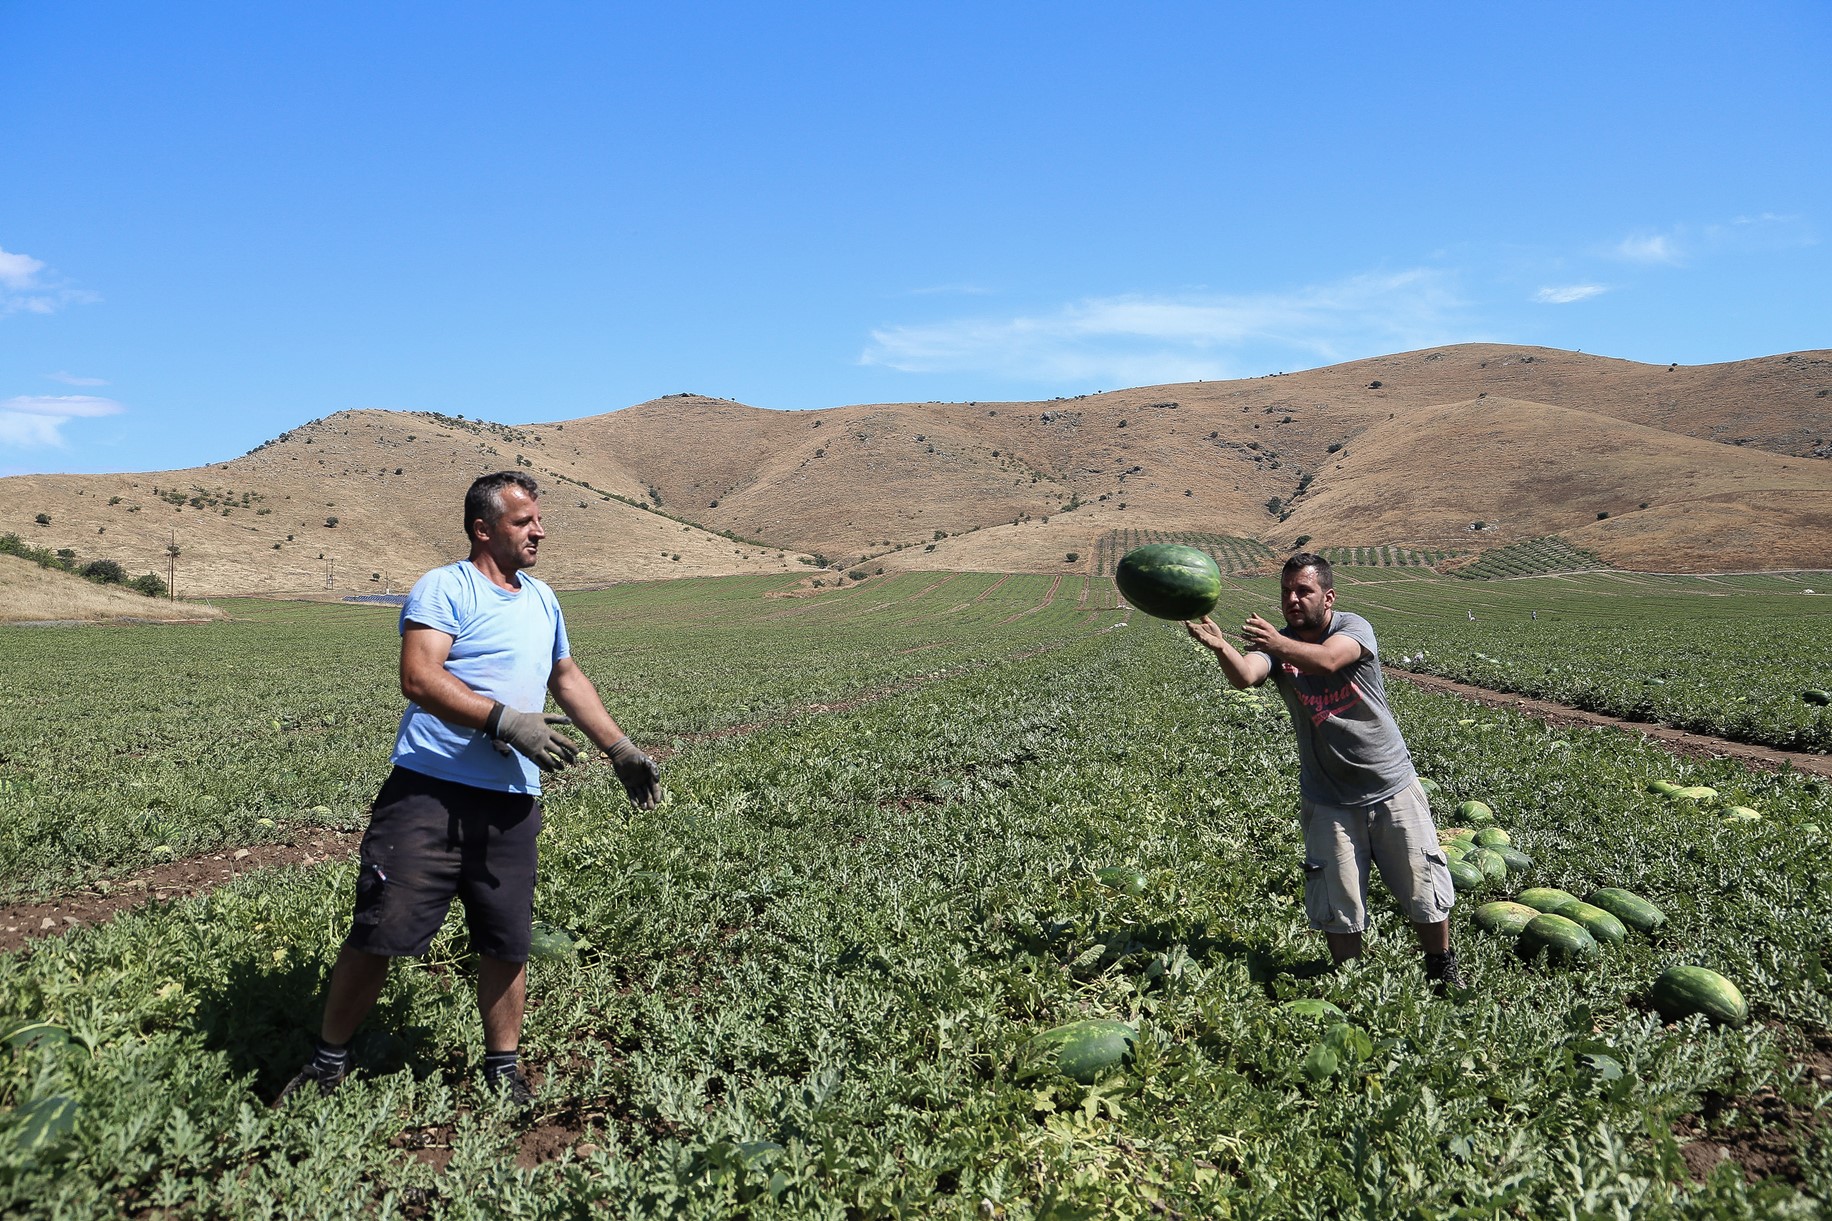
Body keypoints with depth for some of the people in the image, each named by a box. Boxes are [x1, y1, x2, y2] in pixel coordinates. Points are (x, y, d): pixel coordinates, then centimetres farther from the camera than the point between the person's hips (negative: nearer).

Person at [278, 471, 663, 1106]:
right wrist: (506, 721, -24)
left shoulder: (542, 599, 19)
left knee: (508, 944, 9)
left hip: (511, 804, 6)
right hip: (428, 792, -5)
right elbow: (419, 678, -18)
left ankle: (503, 1070, 26)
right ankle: (328, 1062, 20)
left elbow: (567, 679, 31)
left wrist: (621, 749, 28)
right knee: (378, 933, -1)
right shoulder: (444, 588, -4)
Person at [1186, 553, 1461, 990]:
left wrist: (1278, 645, -56)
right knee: (1338, 908, 6)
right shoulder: (1275, 646, -7)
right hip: (1329, 800, 2)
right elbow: (1245, 675, -30)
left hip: (1392, 789, -1)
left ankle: (1444, 971, 35)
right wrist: (1220, 648, -53)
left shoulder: (1353, 627, -13)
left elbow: (1327, 660, -37)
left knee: (1425, 891, 10)